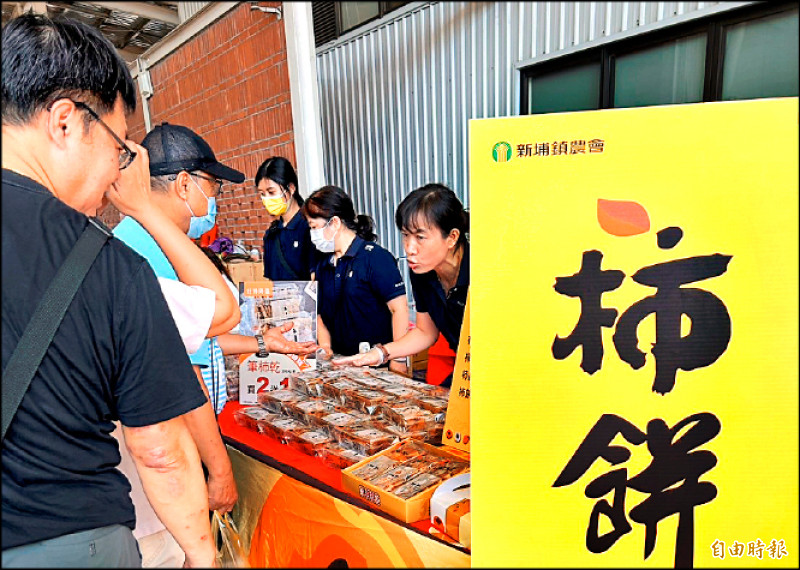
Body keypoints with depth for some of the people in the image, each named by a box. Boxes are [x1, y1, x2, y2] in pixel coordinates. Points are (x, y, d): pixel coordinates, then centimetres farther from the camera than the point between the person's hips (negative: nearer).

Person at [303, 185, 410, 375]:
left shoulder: (375, 257, -11)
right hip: (341, 363, 6)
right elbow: (321, 314, 17)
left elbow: (400, 308, -15)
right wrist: (325, 346, 0)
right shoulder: (323, 266, 11)